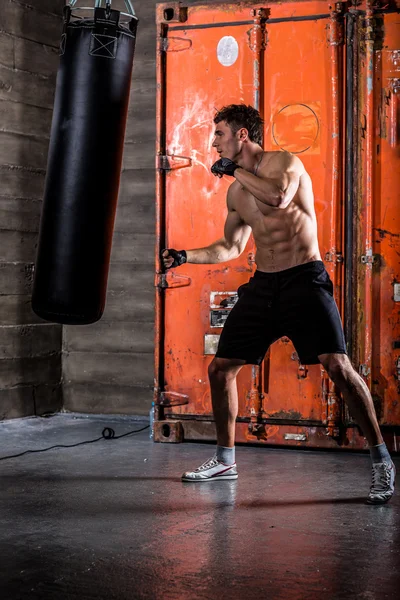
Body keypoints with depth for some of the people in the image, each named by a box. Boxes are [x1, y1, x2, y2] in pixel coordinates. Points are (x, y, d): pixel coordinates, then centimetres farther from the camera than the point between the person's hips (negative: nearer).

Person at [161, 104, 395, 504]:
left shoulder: (283, 162, -6)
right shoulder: (235, 192, 14)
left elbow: (278, 195, -30)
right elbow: (231, 246, 25)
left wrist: (234, 169, -16)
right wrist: (186, 257, 16)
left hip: (304, 279, -7)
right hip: (263, 285, 8)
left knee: (337, 366, -19)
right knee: (220, 368, 6)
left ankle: (381, 462, -8)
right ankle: (225, 460, 22)